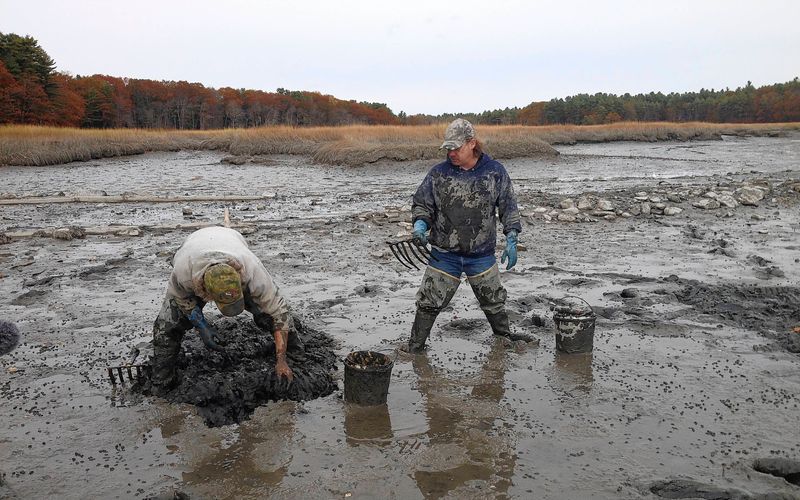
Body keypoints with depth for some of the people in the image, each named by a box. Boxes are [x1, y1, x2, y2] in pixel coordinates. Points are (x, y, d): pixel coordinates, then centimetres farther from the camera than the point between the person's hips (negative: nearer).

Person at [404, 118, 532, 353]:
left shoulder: (495, 171, -5)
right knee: (429, 302, 3)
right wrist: (420, 224, -17)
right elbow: (421, 204, 3)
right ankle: (415, 346, 18)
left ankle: (504, 334, 43)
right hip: (444, 254, 0)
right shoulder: (438, 173, -6)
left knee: (493, 299, 20)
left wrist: (511, 239, -1)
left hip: (482, 254, 1)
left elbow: (508, 207, 4)